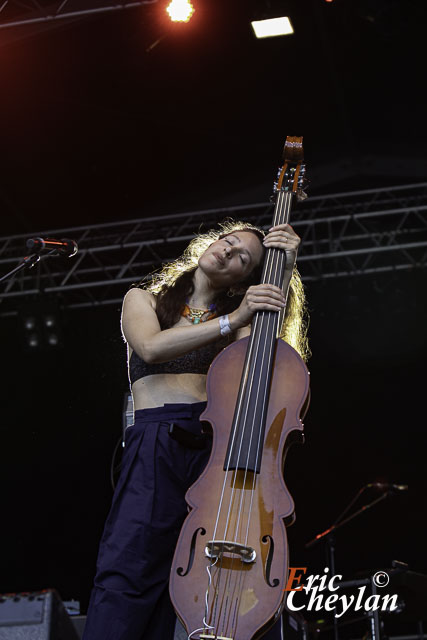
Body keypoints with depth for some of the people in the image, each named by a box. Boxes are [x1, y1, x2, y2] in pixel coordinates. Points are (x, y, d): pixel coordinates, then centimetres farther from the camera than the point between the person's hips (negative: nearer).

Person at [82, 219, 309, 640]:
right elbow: (151, 347, -2)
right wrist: (230, 322, -8)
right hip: (156, 448, -2)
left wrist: (285, 273, 3)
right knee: (130, 571, -19)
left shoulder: (239, 318, 26)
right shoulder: (144, 299, 21)